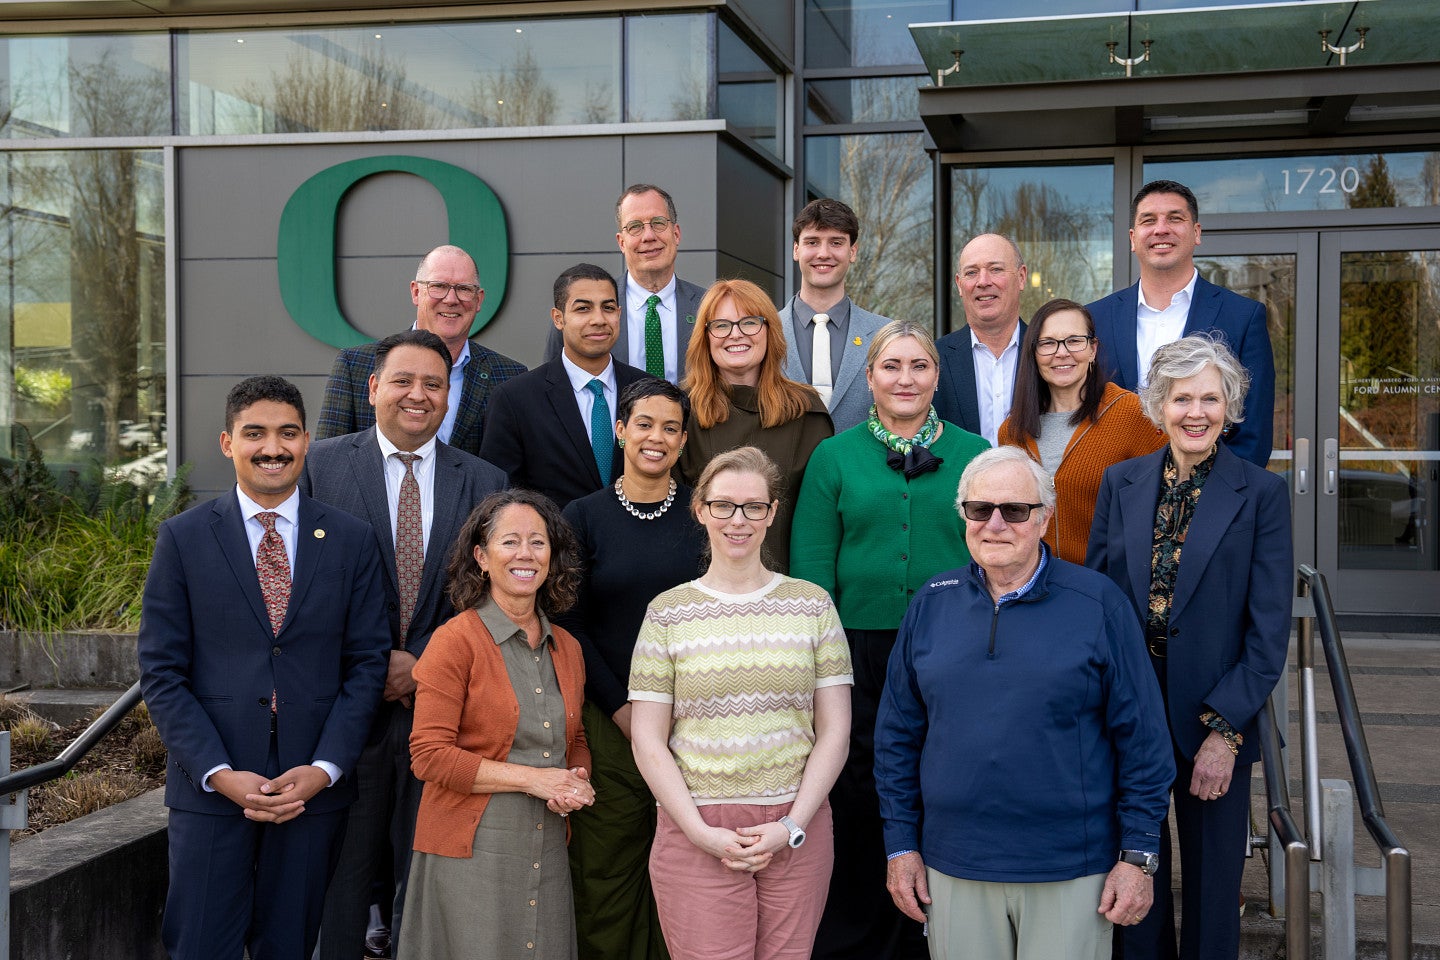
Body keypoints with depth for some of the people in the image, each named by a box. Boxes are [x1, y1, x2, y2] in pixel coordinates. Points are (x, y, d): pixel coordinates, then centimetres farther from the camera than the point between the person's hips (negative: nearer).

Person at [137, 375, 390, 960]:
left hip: (315, 785, 1)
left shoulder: (352, 540, 5)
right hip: (210, 789, -1)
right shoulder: (182, 538, 1)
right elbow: (161, 672, -1)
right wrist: (220, 774, -11)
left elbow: (366, 663, 3)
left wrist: (324, 768, -8)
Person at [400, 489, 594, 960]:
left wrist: (578, 780, -2)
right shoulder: (456, 640, -9)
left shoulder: (567, 649, 10)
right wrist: (530, 777, -16)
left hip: (548, 850, 6)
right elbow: (429, 754, -13)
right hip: (471, 850, -5)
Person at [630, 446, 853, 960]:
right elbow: (648, 741, 2)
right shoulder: (668, 612, 4)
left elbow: (834, 730, 5)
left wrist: (792, 826, -5)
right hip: (695, 832, -1)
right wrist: (702, 833, -7)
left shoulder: (812, 604, 7)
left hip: (797, 830, 1)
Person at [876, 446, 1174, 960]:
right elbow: (898, 734, 8)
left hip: (1071, 873, -2)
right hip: (953, 870, 3)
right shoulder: (932, 604, 4)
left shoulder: (1098, 603, -4)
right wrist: (901, 844, 6)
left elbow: (1142, 738, -3)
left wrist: (1138, 856, -5)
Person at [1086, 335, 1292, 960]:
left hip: (1216, 719, -2)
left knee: (1212, 886, 10)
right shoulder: (1120, 484, 4)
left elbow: (1270, 629, -7)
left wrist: (1225, 729, -13)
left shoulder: (1261, 494, -4)